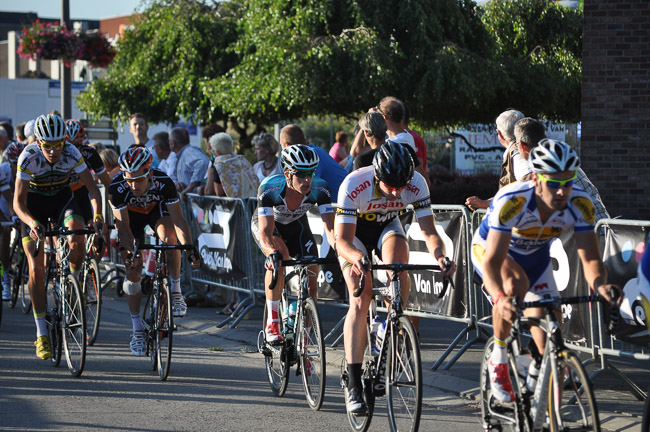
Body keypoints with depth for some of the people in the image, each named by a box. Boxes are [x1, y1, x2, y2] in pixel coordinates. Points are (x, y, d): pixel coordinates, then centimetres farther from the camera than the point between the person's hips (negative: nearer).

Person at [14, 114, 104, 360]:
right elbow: (18, 202, -29)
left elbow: (92, 189, -22)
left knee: (77, 239, -32)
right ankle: (41, 334, -3)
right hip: (34, 203, -1)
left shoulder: (71, 154, -25)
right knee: (36, 270, -11)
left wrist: (97, 217, -40)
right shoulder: (28, 157, -29)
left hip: (62, 198, 1)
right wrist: (33, 223, -48)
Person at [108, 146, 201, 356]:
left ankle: (176, 290, -15)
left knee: (169, 237, -33)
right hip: (130, 213, 0)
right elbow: (123, 226, -29)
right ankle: (137, 329, 2)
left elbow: (178, 219, -34)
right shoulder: (117, 188, -35)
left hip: (157, 207, 0)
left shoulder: (163, 183, -36)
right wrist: (130, 251, -44)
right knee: (133, 269, -8)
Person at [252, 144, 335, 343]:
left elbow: (330, 226, -36)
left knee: (311, 280, -8)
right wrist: (272, 253, -65)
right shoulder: (269, 189, -39)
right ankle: (272, 320, -23)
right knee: (279, 257, -35)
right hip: (265, 223, -3)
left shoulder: (319, 189, -32)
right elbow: (265, 232, -44)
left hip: (296, 225, 3)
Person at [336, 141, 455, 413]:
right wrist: (356, 257, -57)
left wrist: (439, 255, -47)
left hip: (387, 227, 2)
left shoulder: (417, 184, -29)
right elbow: (342, 242, -36)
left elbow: (429, 231, -26)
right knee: (360, 302, -17)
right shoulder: (353, 186, -36)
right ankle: (353, 385, -15)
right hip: (354, 232, -2)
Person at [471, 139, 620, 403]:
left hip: (535, 256, 4)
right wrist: (500, 299, -63)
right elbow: (493, 262, -44)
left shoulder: (580, 205, -29)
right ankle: (498, 361, -17)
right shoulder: (512, 201, -40)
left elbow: (589, 257, -29)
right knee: (516, 284, -37)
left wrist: (598, 283, -53)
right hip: (489, 247, -4)